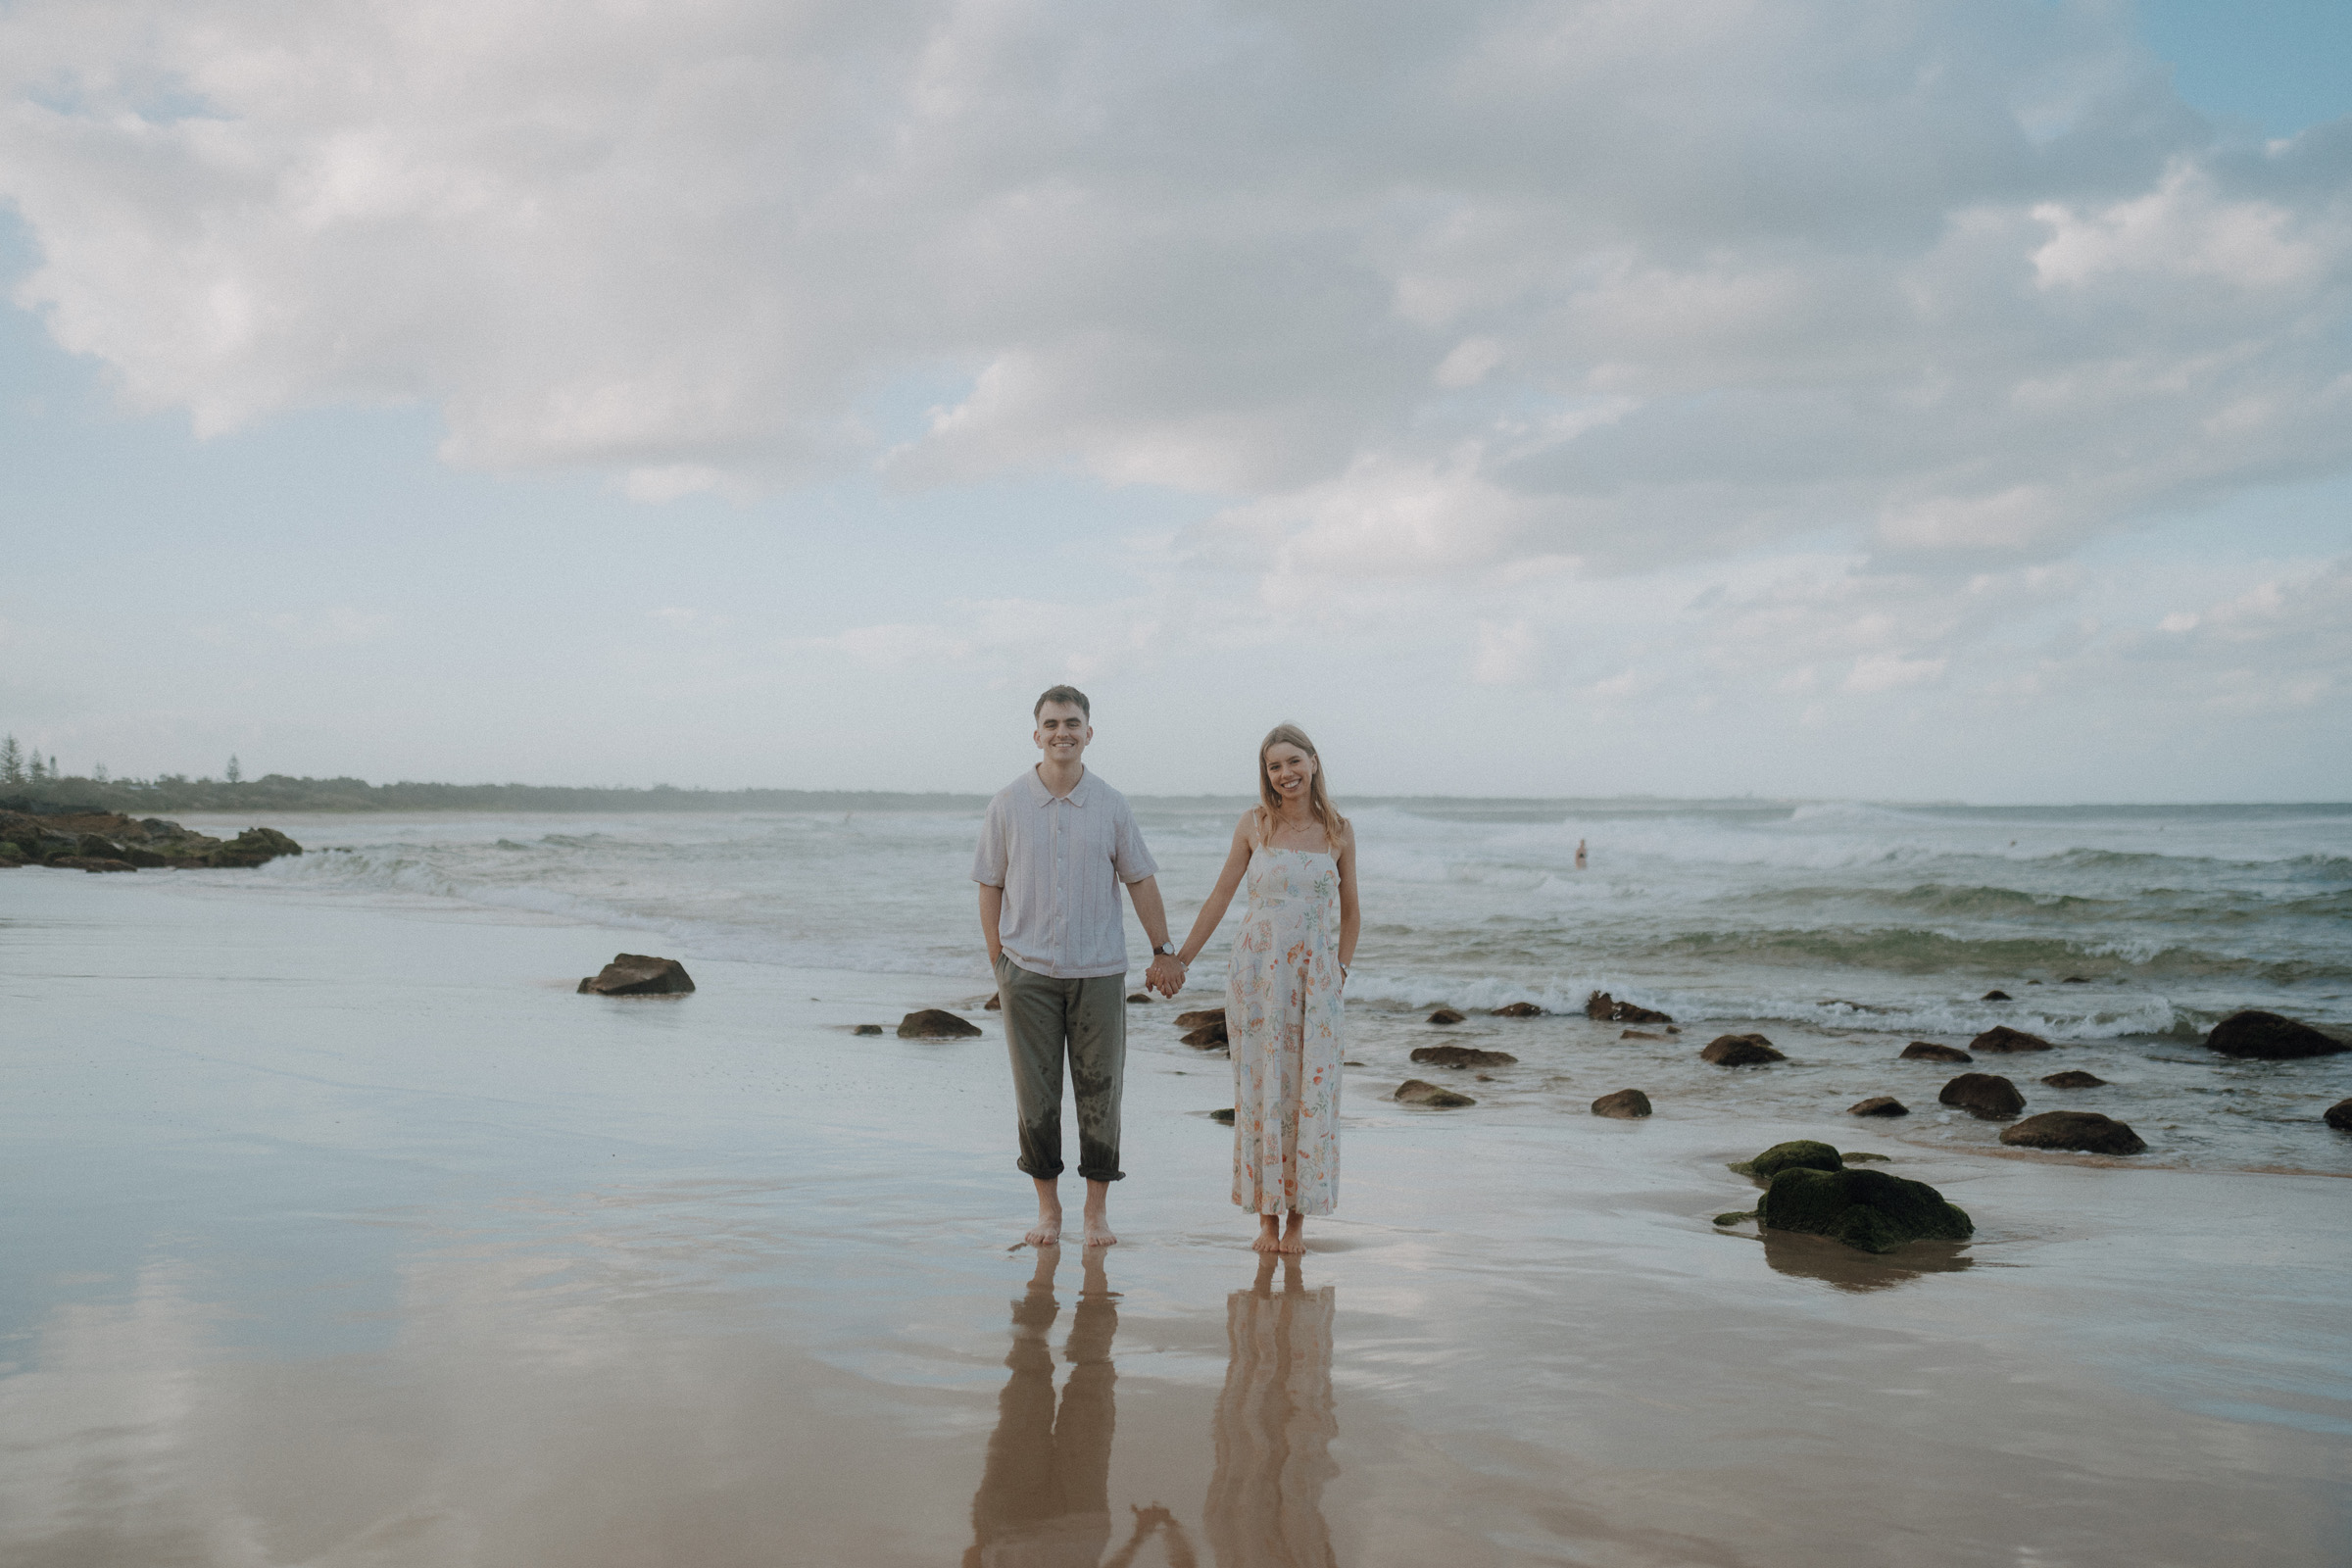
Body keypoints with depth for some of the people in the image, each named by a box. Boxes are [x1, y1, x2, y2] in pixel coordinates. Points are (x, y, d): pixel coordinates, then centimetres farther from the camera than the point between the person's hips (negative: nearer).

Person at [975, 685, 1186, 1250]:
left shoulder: (1111, 806, 2)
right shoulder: (1007, 805, 0)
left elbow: (1140, 880, 9)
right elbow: (991, 886, 5)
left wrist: (1164, 952, 6)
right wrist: (997, 963, 2)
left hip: (1098, 971, 1)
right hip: (1028, 971, 0)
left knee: (1099, 1092, 3)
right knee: (1036, 1095, 3)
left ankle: (1098, 1209, 15)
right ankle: (1048, 1207, 16)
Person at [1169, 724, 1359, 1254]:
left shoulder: (1339, 831, 3)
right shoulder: (1253, 825, 1)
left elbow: (1350, 914, 12)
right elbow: (1219, 898, 8)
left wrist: (1341, 971, 3)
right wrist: (1180, 960, 8)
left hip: (1315, 977, 0)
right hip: (1256, 972, 0)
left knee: (1310, 1091, 0)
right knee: (1261, 1091, 1)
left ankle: (1298, 1219, 10)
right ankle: (1266, 1218, 9)